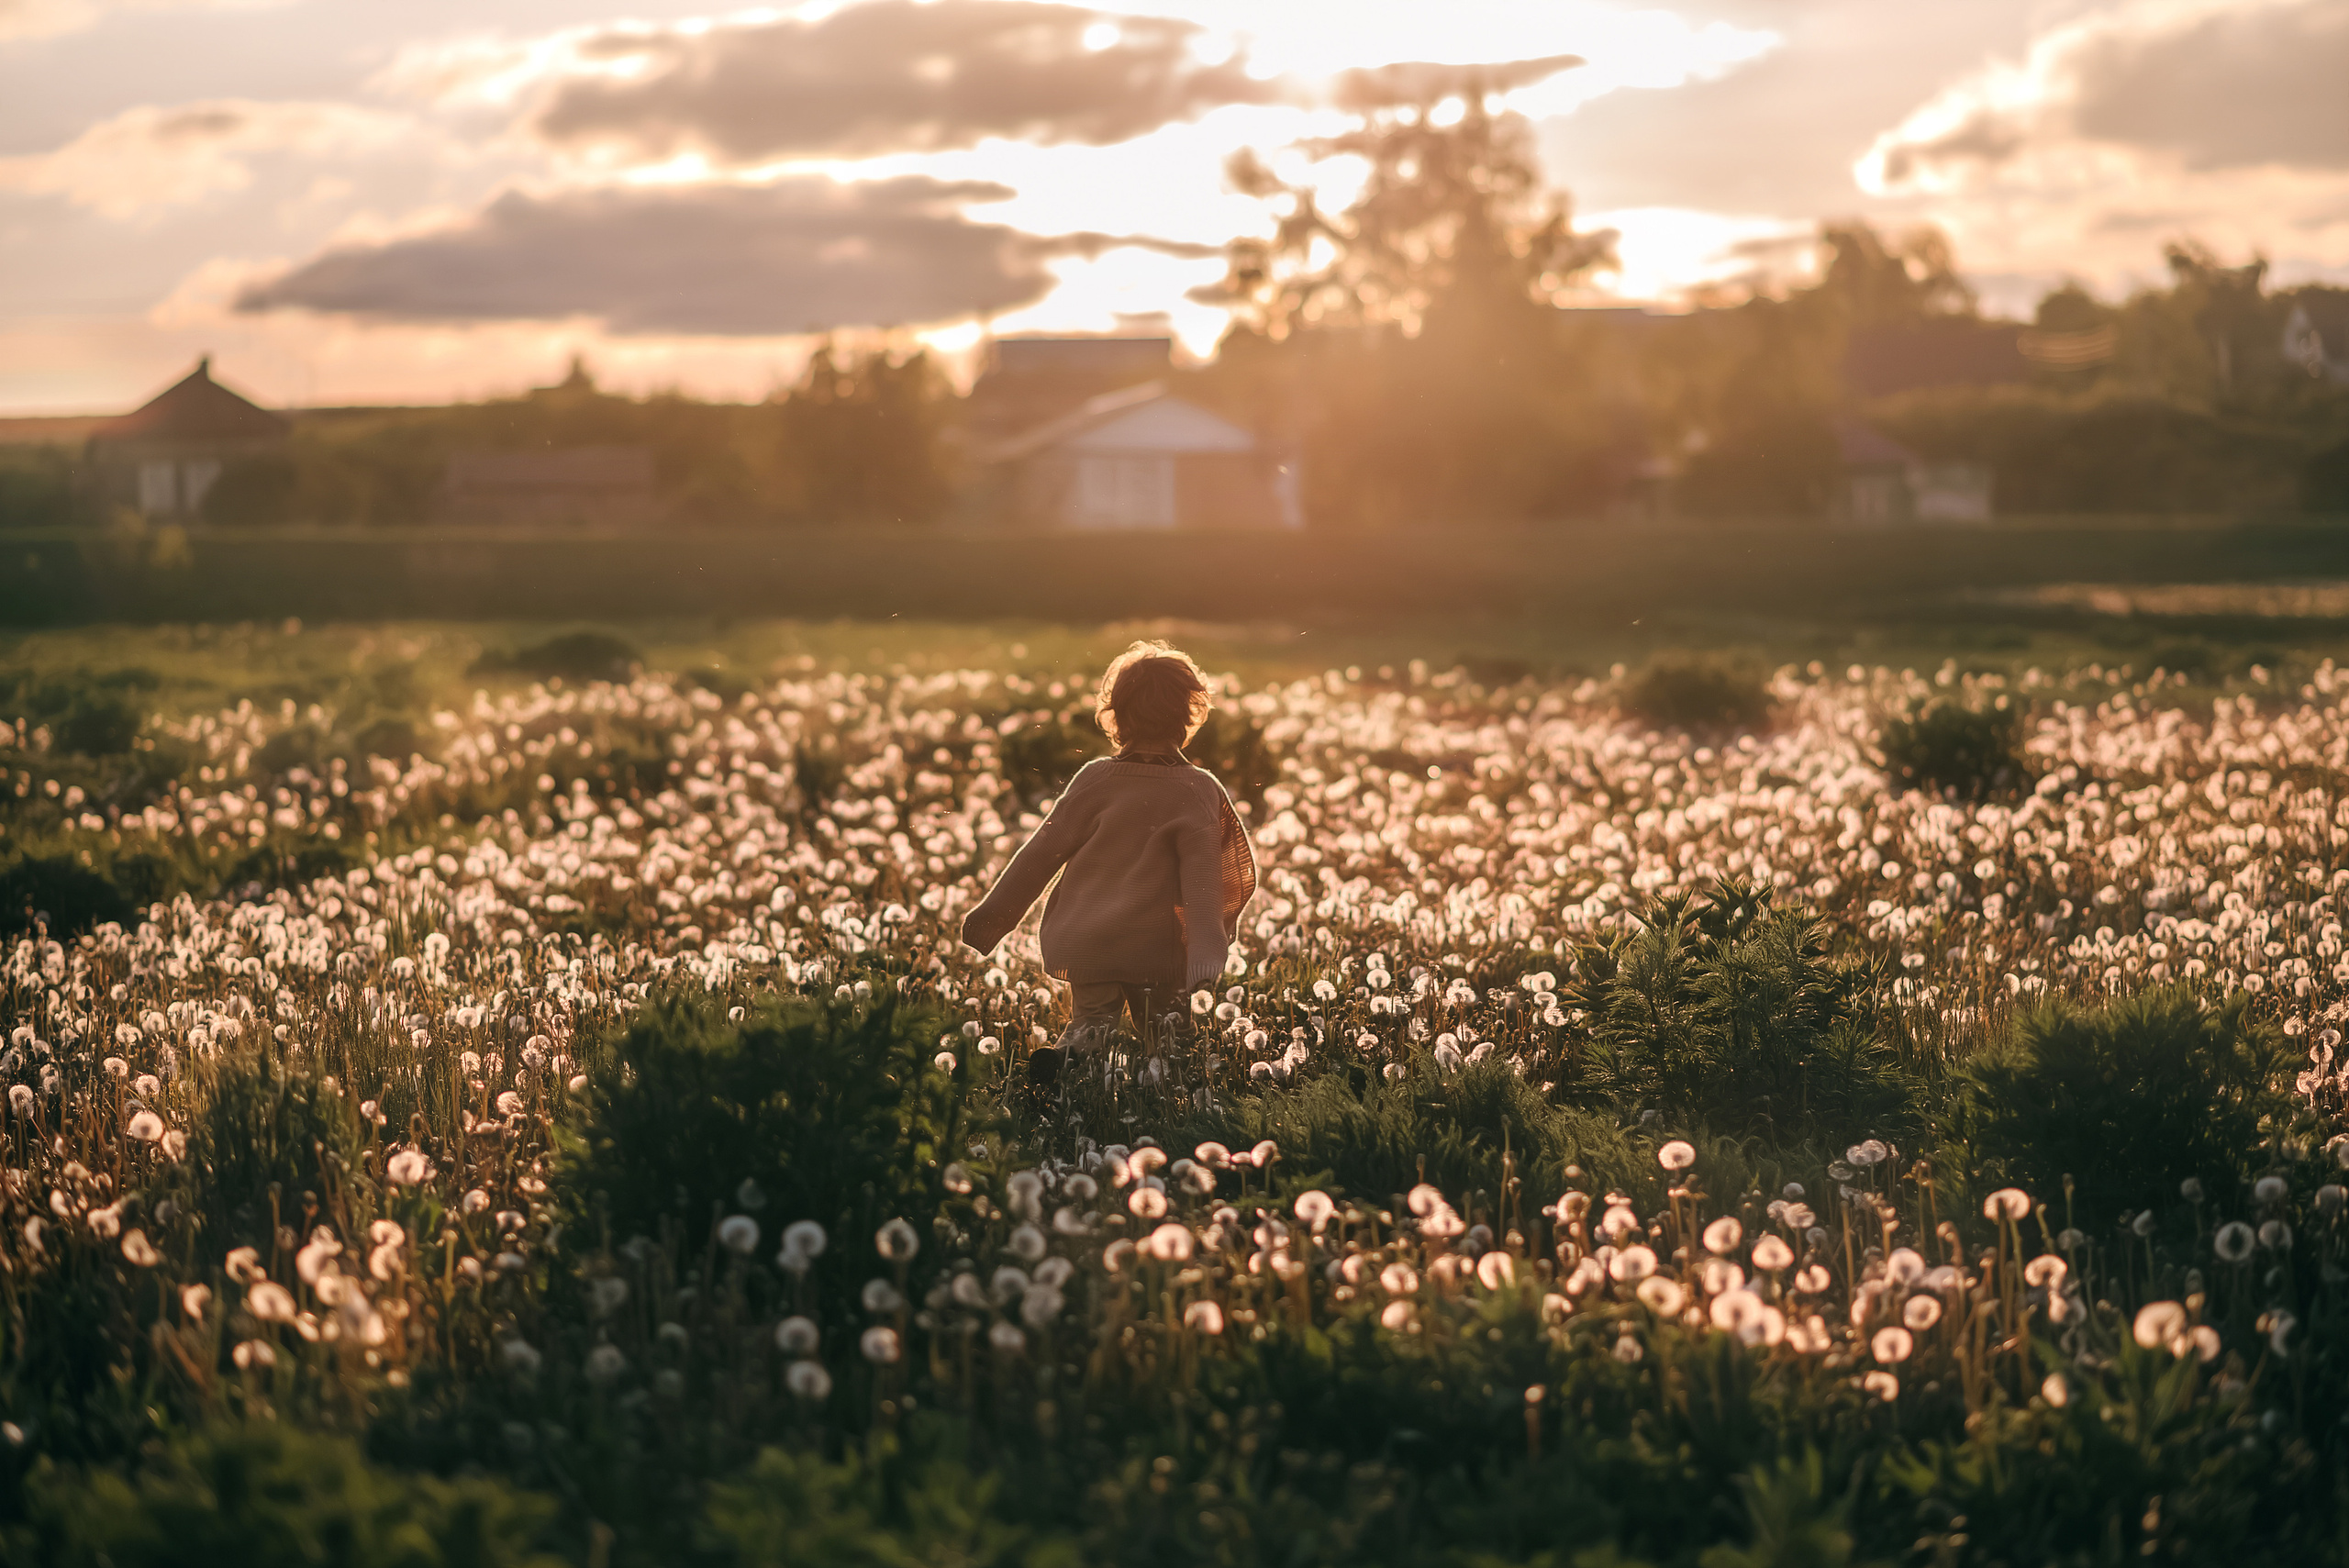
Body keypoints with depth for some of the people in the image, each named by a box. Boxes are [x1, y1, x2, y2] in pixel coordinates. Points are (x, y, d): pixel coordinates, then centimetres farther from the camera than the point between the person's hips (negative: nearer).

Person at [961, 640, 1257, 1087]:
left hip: (1083, 945, 1)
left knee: (1091, 1014, 18)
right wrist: (1207, 948, -19)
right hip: (1155, 950, -1)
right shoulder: (1199, 790, -4)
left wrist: (991, 917, 9)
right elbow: (1202, 874, -14)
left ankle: (1082, 1040, -17)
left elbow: (1042, 852, 2)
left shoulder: (1095, 778, 0)